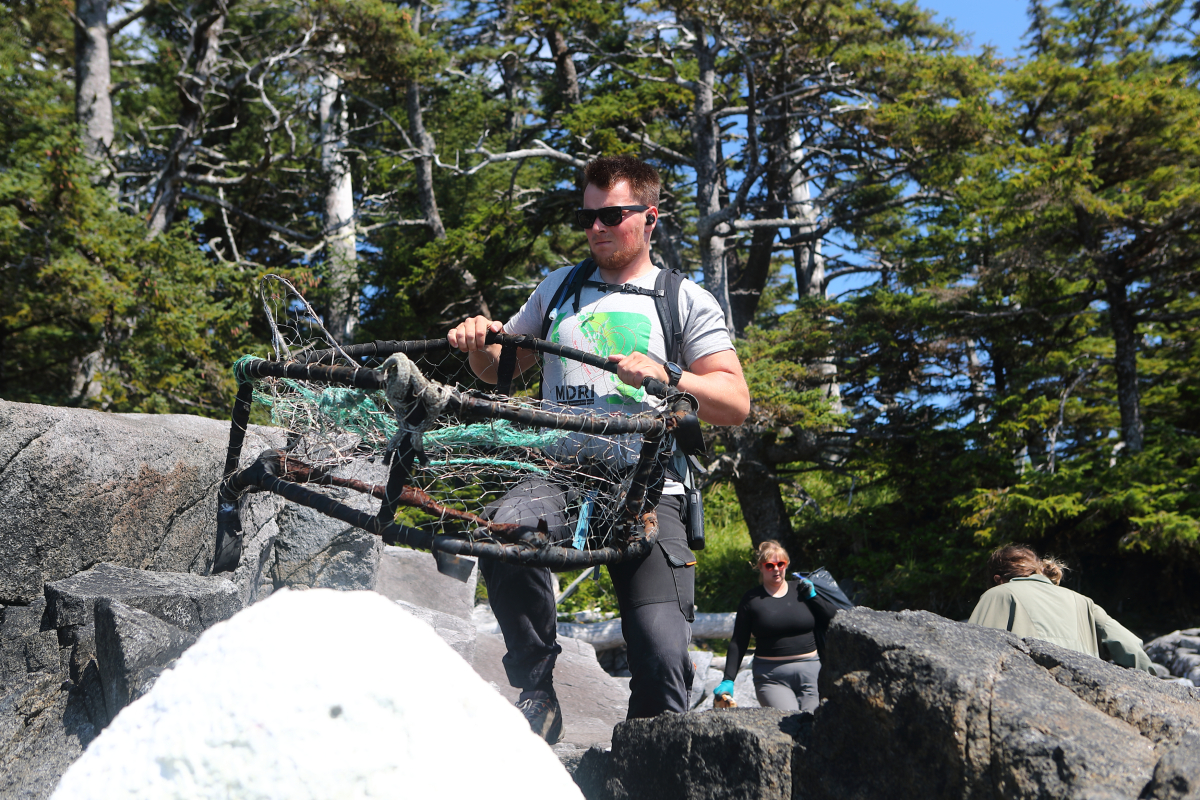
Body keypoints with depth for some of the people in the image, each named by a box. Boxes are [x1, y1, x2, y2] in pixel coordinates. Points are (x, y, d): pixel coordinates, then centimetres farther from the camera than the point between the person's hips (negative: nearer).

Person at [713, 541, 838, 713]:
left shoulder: (801, 590, 11)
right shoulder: (751, 599, 5)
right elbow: (738, 643, 6)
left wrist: (812, 596, -1)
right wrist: (728, 680, -1)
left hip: (810, 673, 3)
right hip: (772, 678, -2)